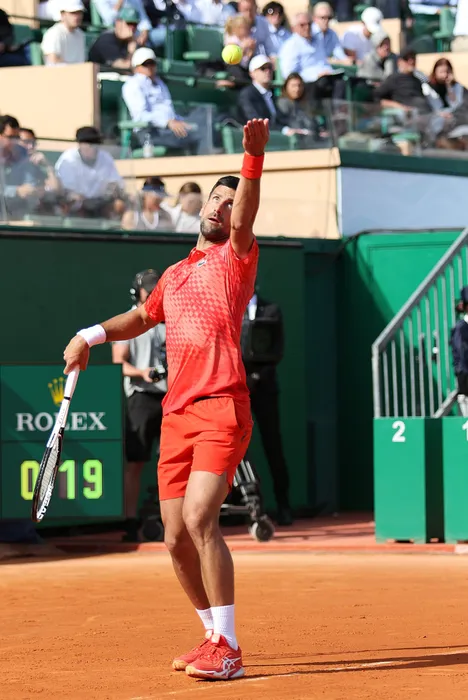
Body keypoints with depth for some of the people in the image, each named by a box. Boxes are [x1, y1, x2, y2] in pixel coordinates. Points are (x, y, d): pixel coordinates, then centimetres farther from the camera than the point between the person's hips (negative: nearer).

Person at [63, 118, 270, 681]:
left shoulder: (234, 257, 6)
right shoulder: (174, 275, 23)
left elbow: (243, 219, -16)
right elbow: (142, 317, 40)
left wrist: (254, 158, -32)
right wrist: (93, 334, 23)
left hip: (222, 407, -7)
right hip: (175, 415, 7)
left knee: (199, 518, -21)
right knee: (177, 539, 5)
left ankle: (226, 650, -18)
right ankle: (216, 636, 22)